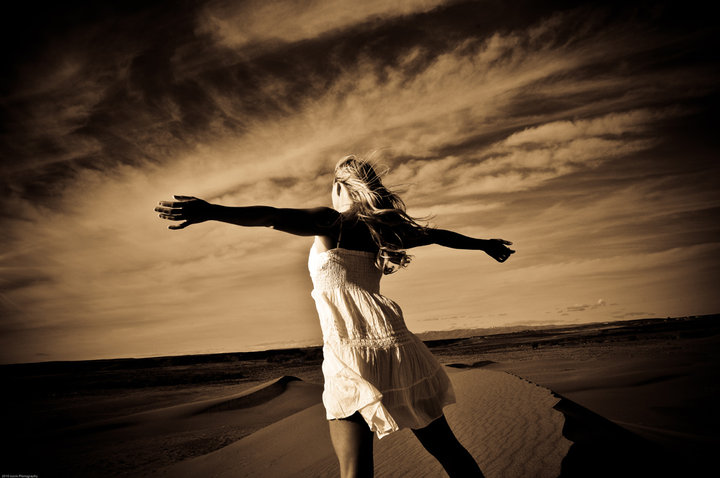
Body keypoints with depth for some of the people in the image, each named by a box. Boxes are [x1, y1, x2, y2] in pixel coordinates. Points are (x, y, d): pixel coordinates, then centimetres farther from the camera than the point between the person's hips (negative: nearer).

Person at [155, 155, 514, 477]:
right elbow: (437, 235, 34)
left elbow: (273, 217, -16)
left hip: (350, 348, -6)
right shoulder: (381, 227, 20)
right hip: (393, 342, 6)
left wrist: (211, 211, -26)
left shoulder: (333, 221, 3)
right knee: (443, 444, 16)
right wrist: (484, 244, 50)